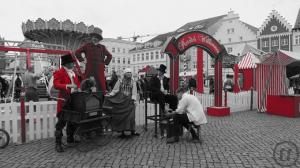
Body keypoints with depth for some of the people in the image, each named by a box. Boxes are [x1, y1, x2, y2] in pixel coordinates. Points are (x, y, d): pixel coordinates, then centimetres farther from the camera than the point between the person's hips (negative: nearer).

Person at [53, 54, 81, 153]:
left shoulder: (73, 72, 16)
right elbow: (56, 84, -20)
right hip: (64, 101, -8)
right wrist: (67, 86, -33)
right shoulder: (59, 72, -8)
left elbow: (77, 82, 24)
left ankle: (70, 138, 34)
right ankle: (58, 143, 2)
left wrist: (79, 88, 5)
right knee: (61, 122, -5)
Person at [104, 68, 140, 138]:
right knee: (121, 116, 1)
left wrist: (134, 99, -9)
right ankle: (122, 132, 10)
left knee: (131, 116, -4)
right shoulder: (120, 81, 5)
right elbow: (115, 90, 2)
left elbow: (134, 92, 4)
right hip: (120, 101, -1)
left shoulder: (133, 82, 9)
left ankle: (132, 131, 4)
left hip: (129, 101, 1)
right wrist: (109, 95, -10)